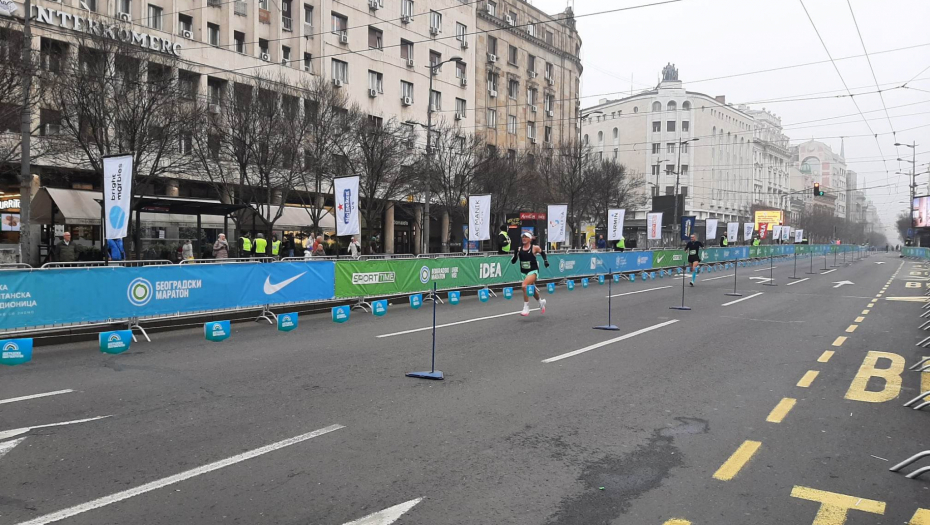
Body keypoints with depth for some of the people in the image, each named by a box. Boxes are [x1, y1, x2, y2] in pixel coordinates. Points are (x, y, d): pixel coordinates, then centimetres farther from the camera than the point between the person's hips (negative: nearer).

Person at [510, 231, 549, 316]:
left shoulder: (535, 248, -6)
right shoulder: (519, 249, 1)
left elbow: (543, 253, 14)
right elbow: (513, 262, 0)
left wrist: (546, 260, 1)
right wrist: (515, 254, -15)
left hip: (533, 271, -5)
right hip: (524, 272, 5)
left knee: (524, 286, -28)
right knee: (532, 290, 21)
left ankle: (526, 308, -17)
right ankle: (541, 302, 52)